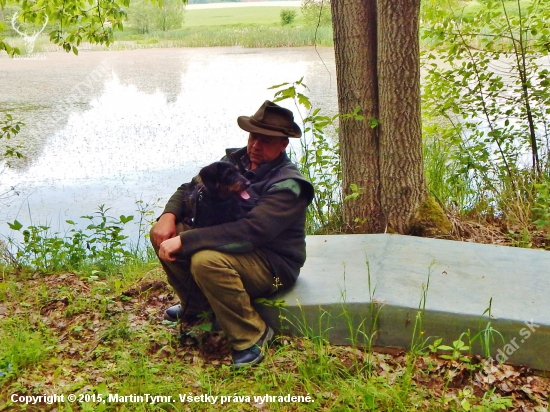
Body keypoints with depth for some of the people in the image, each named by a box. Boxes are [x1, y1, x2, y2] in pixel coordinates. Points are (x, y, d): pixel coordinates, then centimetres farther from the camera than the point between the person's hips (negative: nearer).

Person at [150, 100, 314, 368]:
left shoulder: (288, 185, -21)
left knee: (206, 260, -35)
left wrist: (183, 241, -35)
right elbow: (192, 187, 8)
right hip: (231, 246, 8)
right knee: (162, 235, -5)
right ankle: (197, 306, 15)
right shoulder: (235, 160, 1)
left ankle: (252, 337, -13)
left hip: (273, 265, -7)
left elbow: (250, 230, -34)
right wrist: (169, 215, -15)